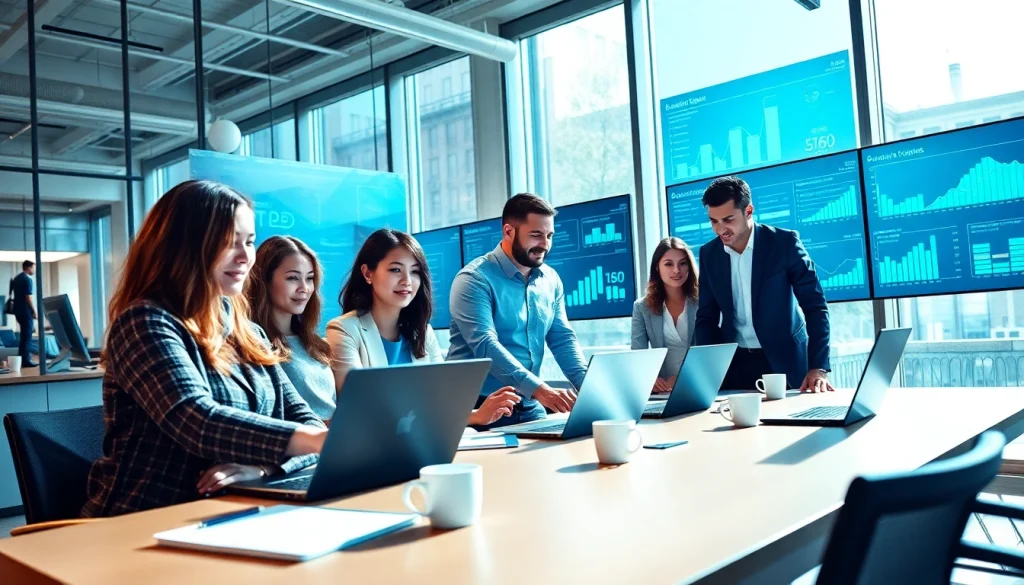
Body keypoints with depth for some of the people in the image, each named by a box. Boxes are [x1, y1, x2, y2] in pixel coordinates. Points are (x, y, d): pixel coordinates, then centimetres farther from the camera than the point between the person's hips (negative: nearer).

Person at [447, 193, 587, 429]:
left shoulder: (551, 280, 7)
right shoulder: (475, 279, -13)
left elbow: (562, 339, 7)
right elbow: (485, 345, -25)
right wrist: (539, 389, -35)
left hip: (530, 408, 6)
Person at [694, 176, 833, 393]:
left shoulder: (785, 242, -11)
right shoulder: (709, 254, 0)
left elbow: (815, 306, -13)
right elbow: (707, 317, 4)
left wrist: (818, 368, -23)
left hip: (784, 360, -3)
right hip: (734, 363, 3)